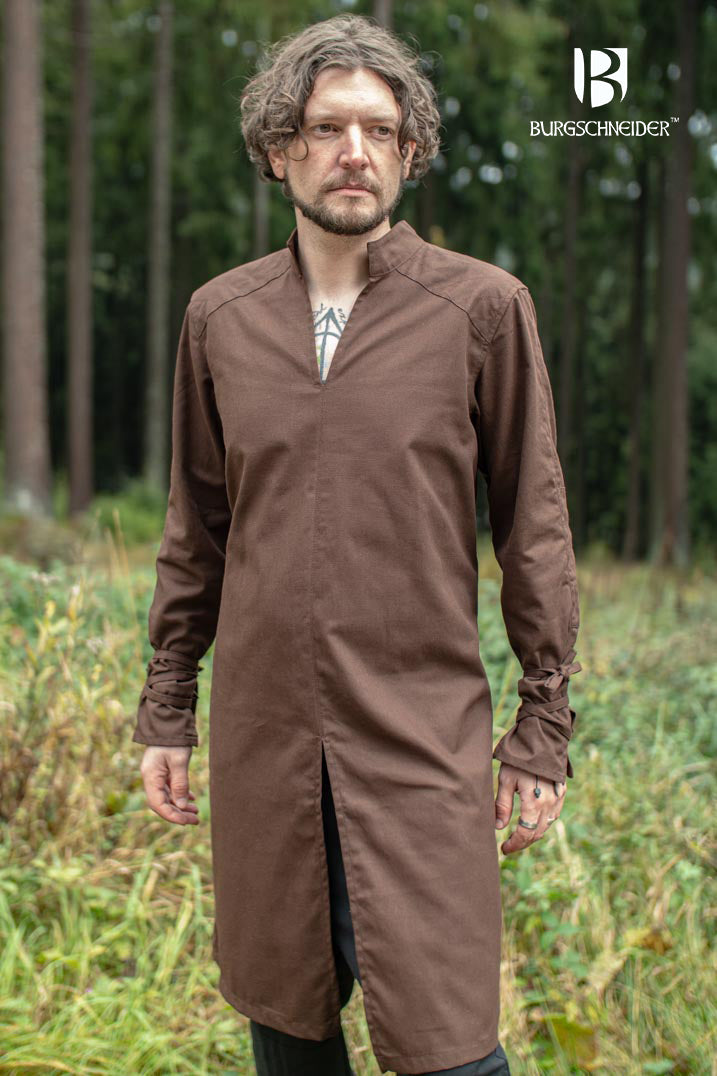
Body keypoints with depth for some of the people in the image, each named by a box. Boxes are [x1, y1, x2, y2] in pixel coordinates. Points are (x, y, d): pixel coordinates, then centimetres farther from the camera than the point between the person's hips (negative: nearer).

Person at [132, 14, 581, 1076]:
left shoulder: (483, 307, -2)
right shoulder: (220, 317, 7)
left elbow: (535, 529, 1)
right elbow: (196, 529, 13)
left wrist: (543, 730, -1)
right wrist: (165, 708, 12)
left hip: (423, 737, -3)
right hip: (261, 734, 3)